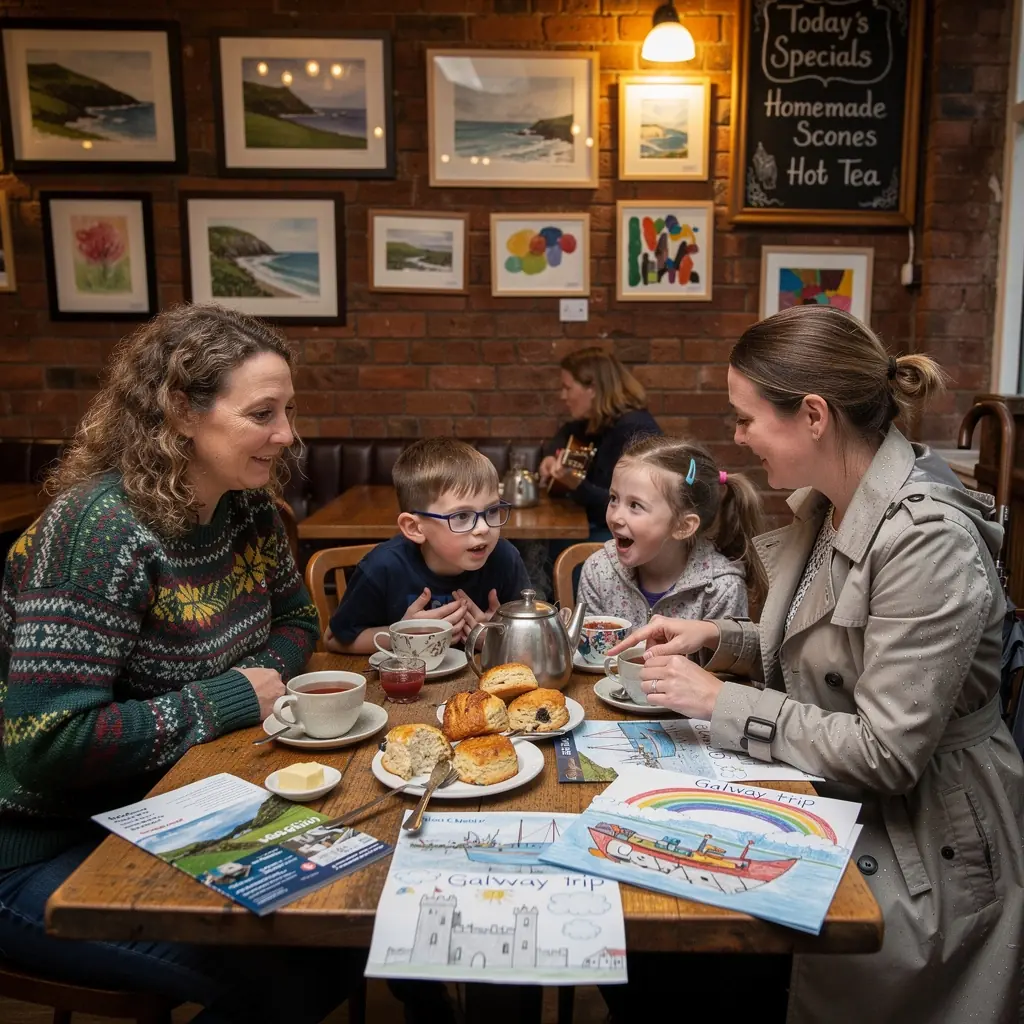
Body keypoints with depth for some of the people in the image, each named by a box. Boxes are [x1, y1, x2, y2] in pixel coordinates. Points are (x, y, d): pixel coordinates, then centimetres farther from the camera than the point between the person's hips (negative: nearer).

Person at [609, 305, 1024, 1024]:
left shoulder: (928, 540, -26)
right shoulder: (824, 505, 1)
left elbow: (885, 753, -26)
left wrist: (721, 702, -20)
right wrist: (718, 638, -1)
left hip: (922, 845, -7)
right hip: (834, 803, 7)